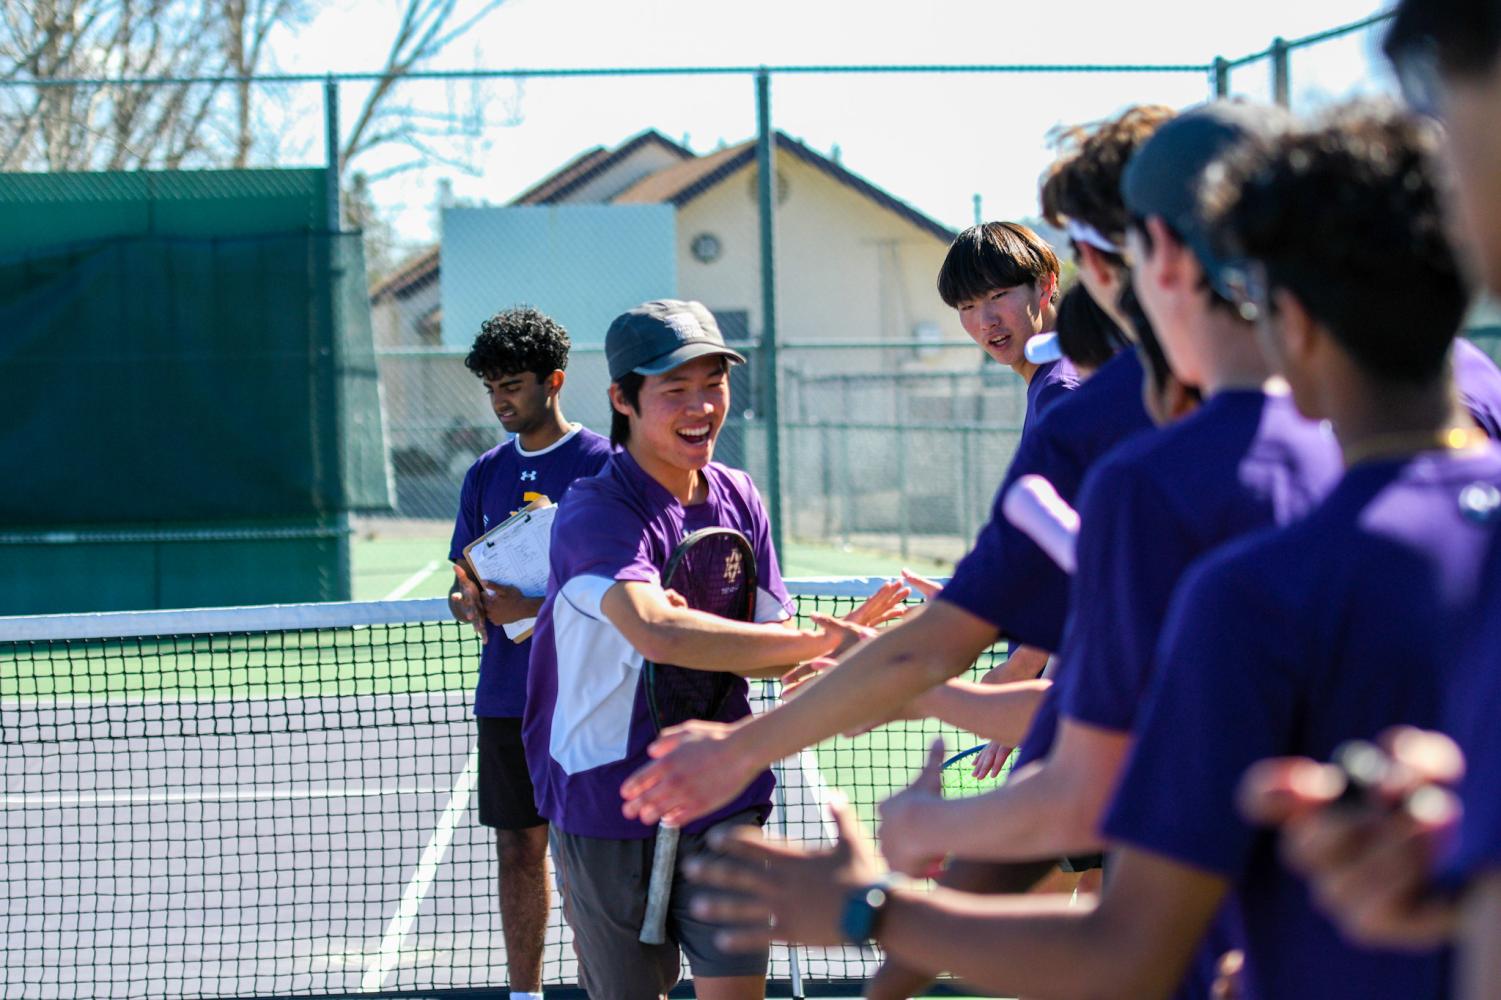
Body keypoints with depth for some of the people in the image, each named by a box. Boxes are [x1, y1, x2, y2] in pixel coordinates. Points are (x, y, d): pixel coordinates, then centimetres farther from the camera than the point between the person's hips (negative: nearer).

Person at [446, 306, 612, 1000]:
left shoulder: (599, 463, -5)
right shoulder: (486, 474, 13)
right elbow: (464, 582, 17)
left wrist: (534, 605, -19)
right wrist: (469, 600, -6)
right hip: (504, 694, 6)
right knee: (518, 848, 10)